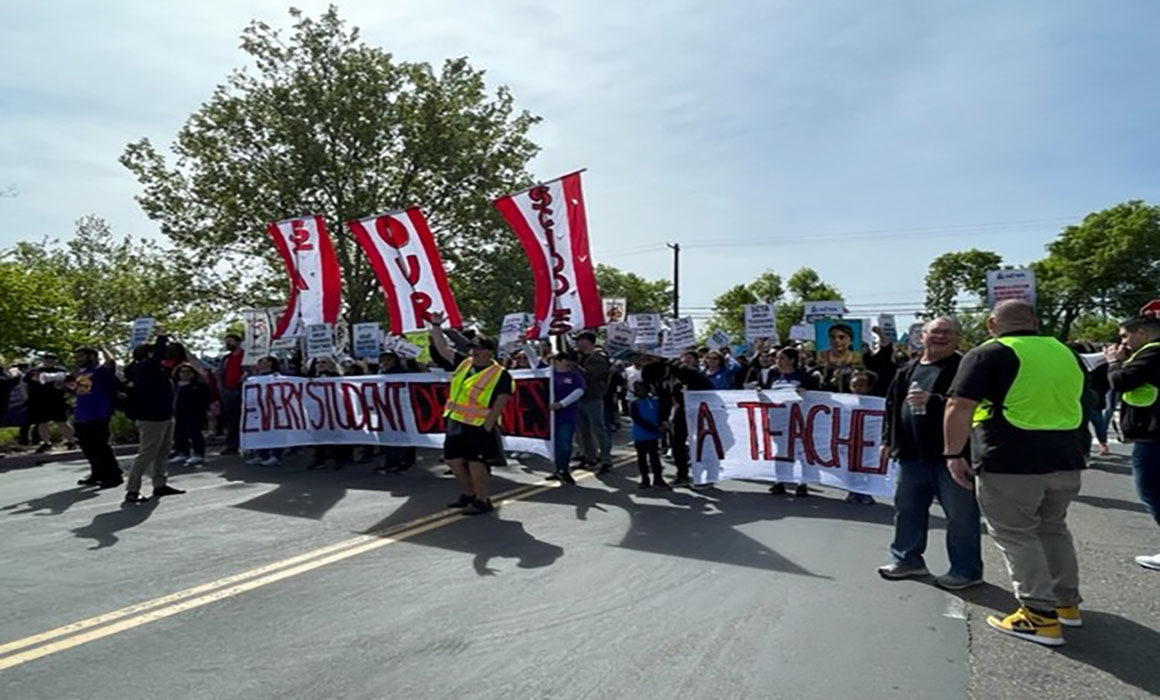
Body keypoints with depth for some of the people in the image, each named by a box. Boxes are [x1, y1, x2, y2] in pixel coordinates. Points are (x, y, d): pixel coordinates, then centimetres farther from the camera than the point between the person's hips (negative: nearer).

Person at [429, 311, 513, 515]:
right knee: (454, 461, 15)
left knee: (475, 464, -4)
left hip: (479, 427, -8)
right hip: (456, 424, 8)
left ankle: (484, 501, 11)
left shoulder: (501, 375, -12)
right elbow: (443, 349, 15)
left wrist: (487, 426, -21)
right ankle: (469, 495, 32)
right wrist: (436, 326, 6)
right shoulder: (464, 363, 8)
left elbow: (499, 404, -16)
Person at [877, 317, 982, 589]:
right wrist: (889, 440, 15)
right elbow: (892, 405, 19)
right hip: (913, 454, 7)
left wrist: (932, 401, -27)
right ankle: (907, 559, 30)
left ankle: (966, 569, 17)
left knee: (960, 513, 3)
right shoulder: (908, 370, 14)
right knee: (907, 506, 15)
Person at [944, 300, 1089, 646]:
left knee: (1015, 535, 2)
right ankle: (1067, 603, 32)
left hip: (1010, 463, -7)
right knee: (1052, 529, 22)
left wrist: (954, 454, -11)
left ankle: (1040, 616, 2)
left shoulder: (988, 354, -9)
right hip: (1067, 459, 8)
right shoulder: (1067, 353, 14)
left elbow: (959, 408, -17)